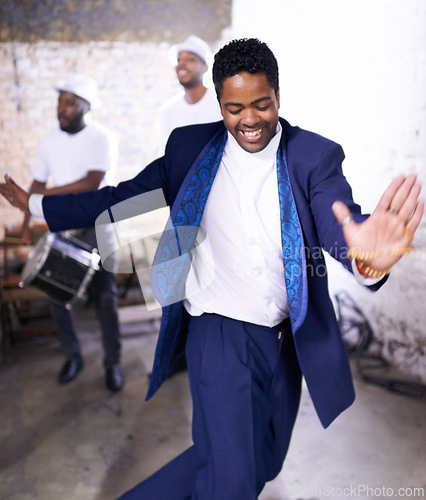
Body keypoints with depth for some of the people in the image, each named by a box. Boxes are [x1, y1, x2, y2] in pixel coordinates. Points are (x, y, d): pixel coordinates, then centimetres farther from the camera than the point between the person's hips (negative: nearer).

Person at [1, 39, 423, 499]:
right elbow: (121, 197, 4)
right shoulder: (190, 146, -2)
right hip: (218, 330, -3)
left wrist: (366, 257, -47)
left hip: (287, 339, 3)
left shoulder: (315, 156, -7)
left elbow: (338, 224, -23)